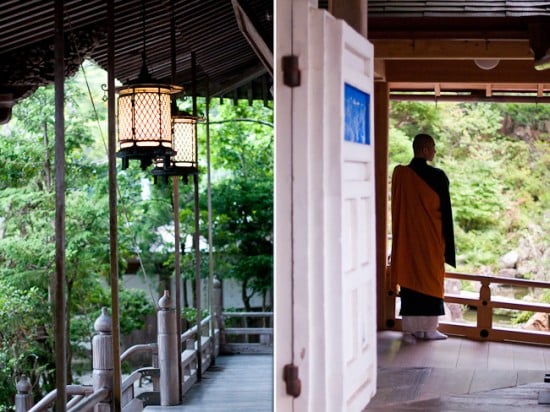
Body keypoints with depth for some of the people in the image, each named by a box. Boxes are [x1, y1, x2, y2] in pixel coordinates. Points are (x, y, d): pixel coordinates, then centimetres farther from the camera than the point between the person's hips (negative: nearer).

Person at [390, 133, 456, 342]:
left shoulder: (399, 173, -3)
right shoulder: (438, 176, -10)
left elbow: (396, 209, 4)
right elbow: (446, 211, -5)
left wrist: (398, 236, 13)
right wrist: (447, 241, 4)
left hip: (407, 239, 3)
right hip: (432, 239, -3)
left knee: (409, 279, 7)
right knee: (431, 280, 7)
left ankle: (410, 330, 7)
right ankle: (429, 329, 11)